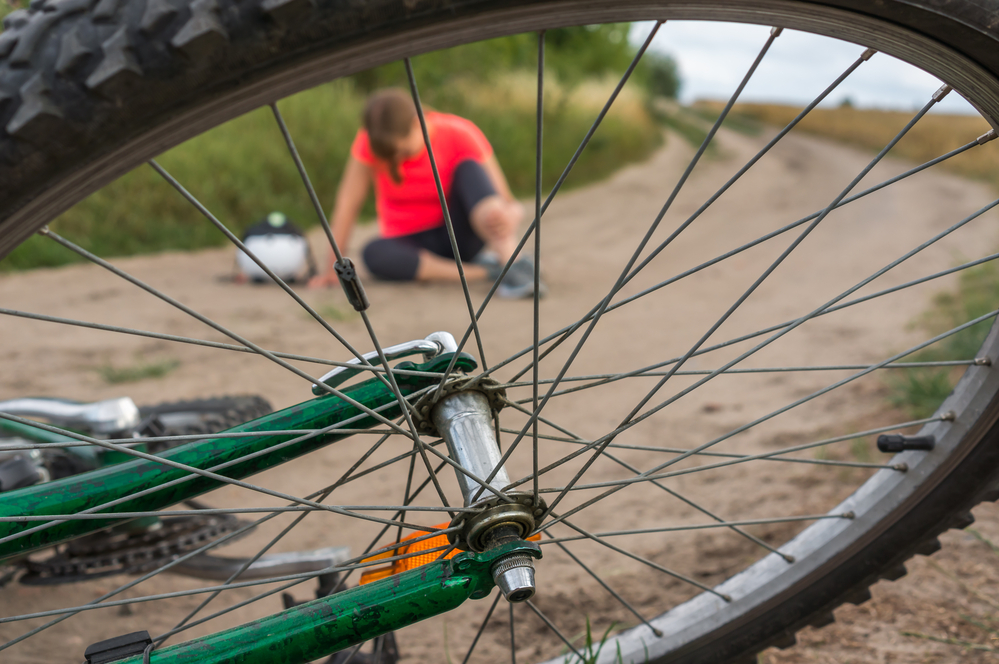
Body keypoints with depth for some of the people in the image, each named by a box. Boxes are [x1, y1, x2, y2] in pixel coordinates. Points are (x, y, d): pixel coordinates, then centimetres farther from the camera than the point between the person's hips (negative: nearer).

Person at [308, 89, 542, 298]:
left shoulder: (459, 135, -14)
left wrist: (509, 216, -38)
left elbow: (508, 202, -15)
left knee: (469, 168, -27)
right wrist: (333, 266, -18)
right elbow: (348, 203, -14)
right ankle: (485, 271, -33)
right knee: (375, 254, -34)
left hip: (459, 235, -1)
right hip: (411, 244, 1)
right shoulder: (370, 144, -12)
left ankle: (510, 260, -41)